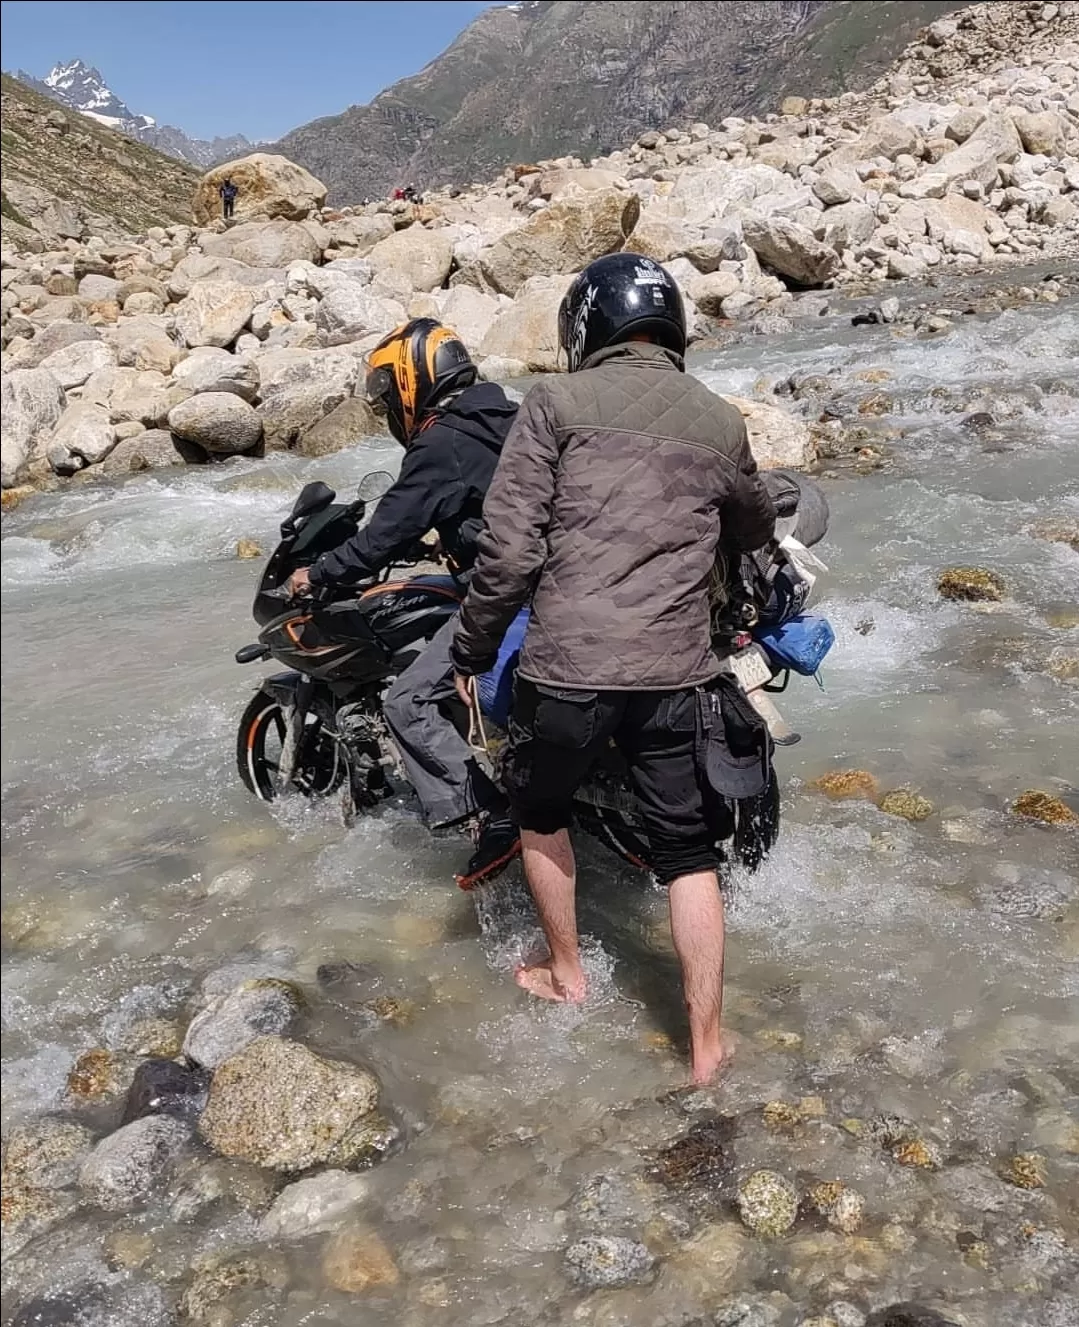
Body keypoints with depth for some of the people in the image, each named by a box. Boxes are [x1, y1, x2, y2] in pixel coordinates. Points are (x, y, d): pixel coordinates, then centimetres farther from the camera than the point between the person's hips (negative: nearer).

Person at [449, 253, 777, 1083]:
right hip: (676, 671, 3)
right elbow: (756, 531, 27)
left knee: (541, 809, 25)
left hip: (567, 667, -2)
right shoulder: (721, 422, 10)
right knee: (689, 852, 17)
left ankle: (565, 972, 40)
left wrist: (473, 651, 4)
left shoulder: (558, 403, -1)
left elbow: (509, 548, -8)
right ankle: (707, 1043, 23)